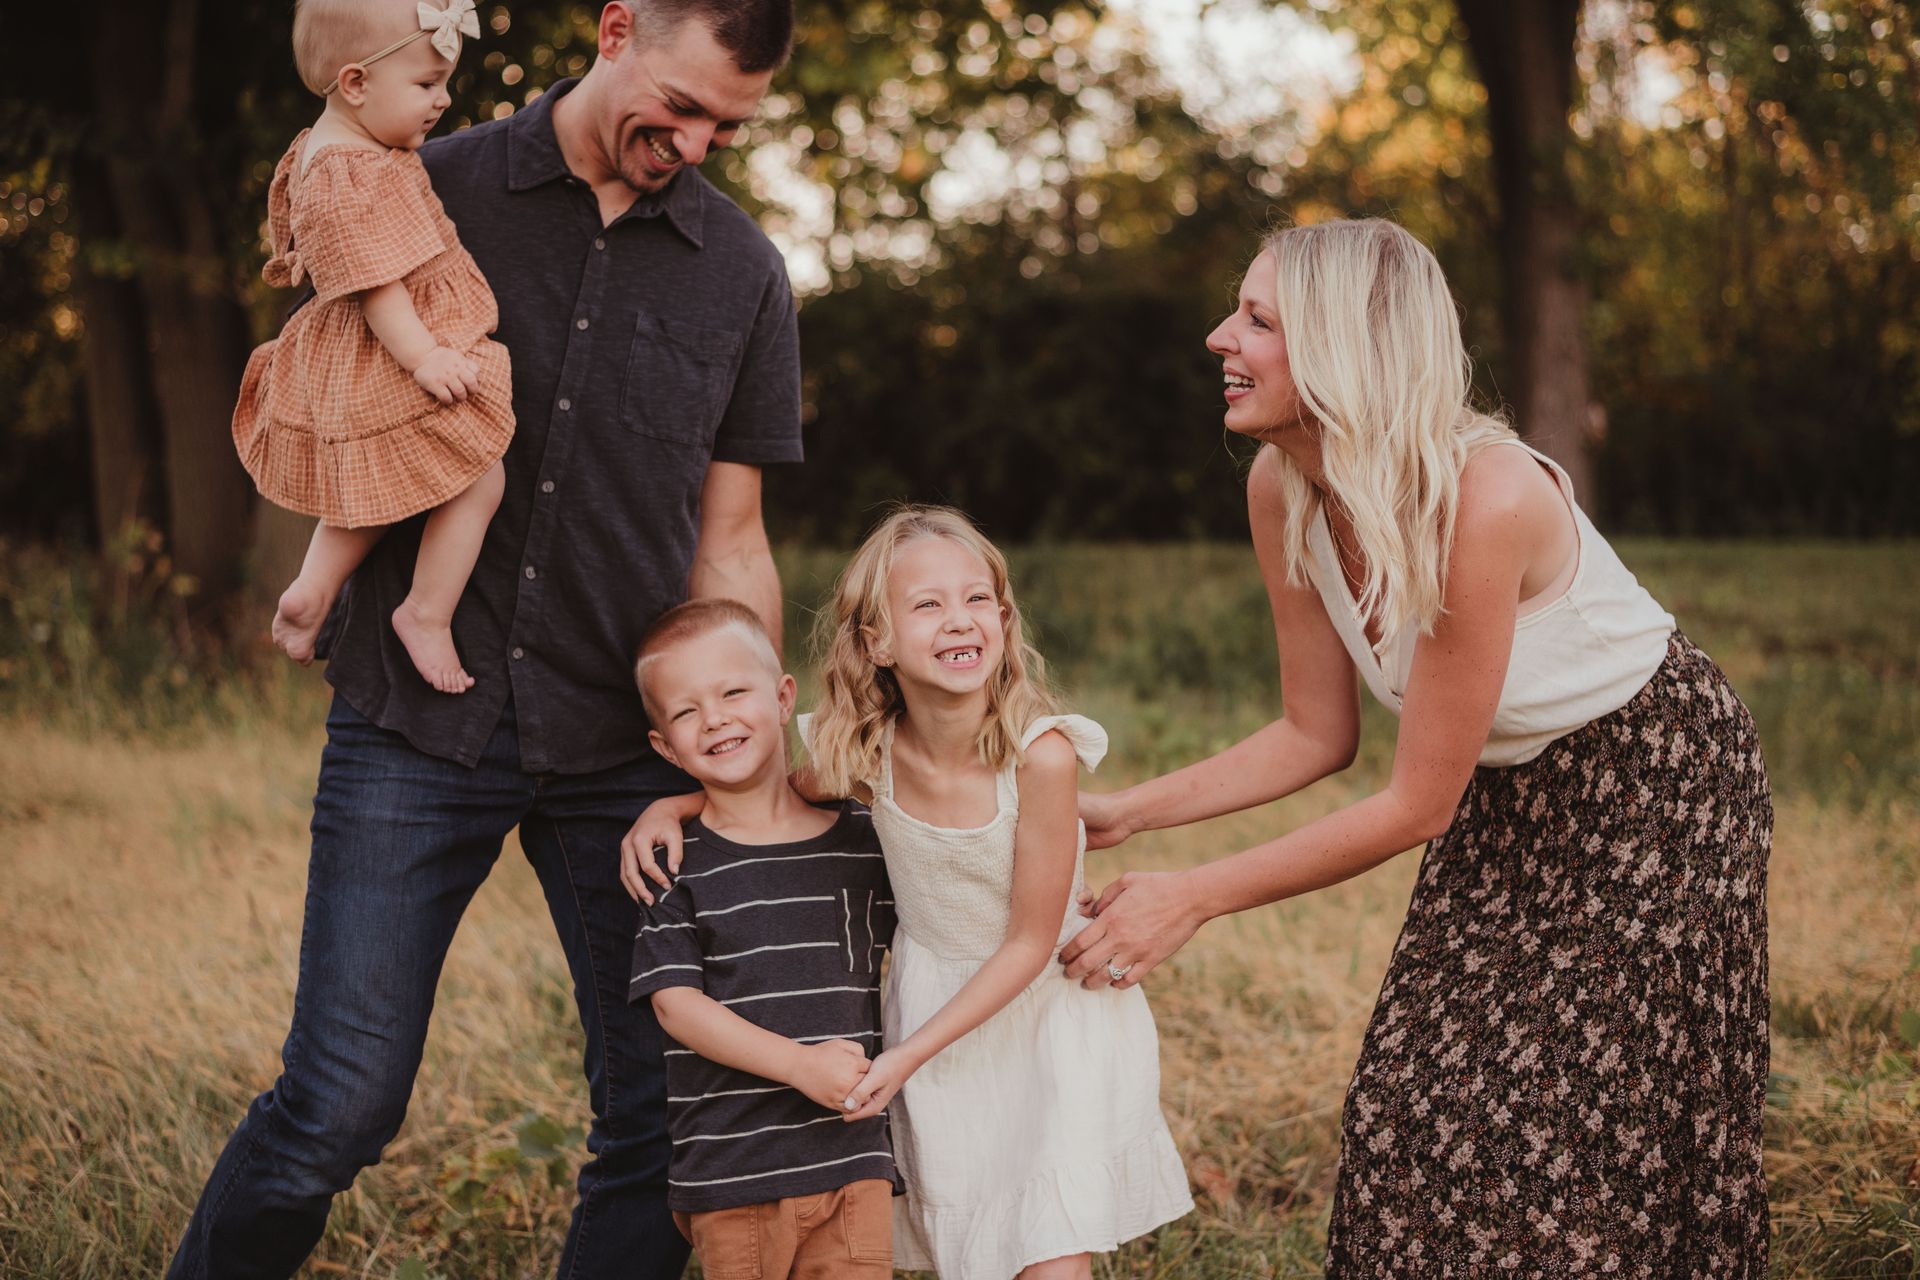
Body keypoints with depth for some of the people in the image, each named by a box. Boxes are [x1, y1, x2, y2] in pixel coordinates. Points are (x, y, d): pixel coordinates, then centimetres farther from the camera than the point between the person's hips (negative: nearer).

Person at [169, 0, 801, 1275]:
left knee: (662, 1121, 2)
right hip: (419, 724, -2)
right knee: (340, 1103, -3)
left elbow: (729, 544, 9)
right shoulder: (430, 193, 3)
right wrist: (325, 578, -4)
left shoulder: (743, 273, 7)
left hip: (624, 744, 2)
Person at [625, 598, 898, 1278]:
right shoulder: (677, 863, -2)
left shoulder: (863, 838, 7)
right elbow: (676, 1002, -9)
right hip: (730, 1173, -2)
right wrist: (801, 1063, -18)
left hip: (854, 1155, 2)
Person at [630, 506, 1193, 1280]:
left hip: (1046, 1009, -3)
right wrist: (673, 805, -8)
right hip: (932, 1003, 3)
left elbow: (1031, 940, -19)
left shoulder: (1038, 752, -26)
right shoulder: (871, 751, -15)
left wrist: (909, 1054, -19)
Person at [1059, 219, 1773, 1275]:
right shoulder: (1282, 487, -13)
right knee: (1416, 1116, 3)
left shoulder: (1485, 499, -35)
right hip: (1510, 794, 6)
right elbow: (1316, 735, -2)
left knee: (1578, 1140, -6)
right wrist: (1124, 813, -10)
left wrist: (1192, 900, -25)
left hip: (1656, 784, -6)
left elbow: (1418, 805, -27)